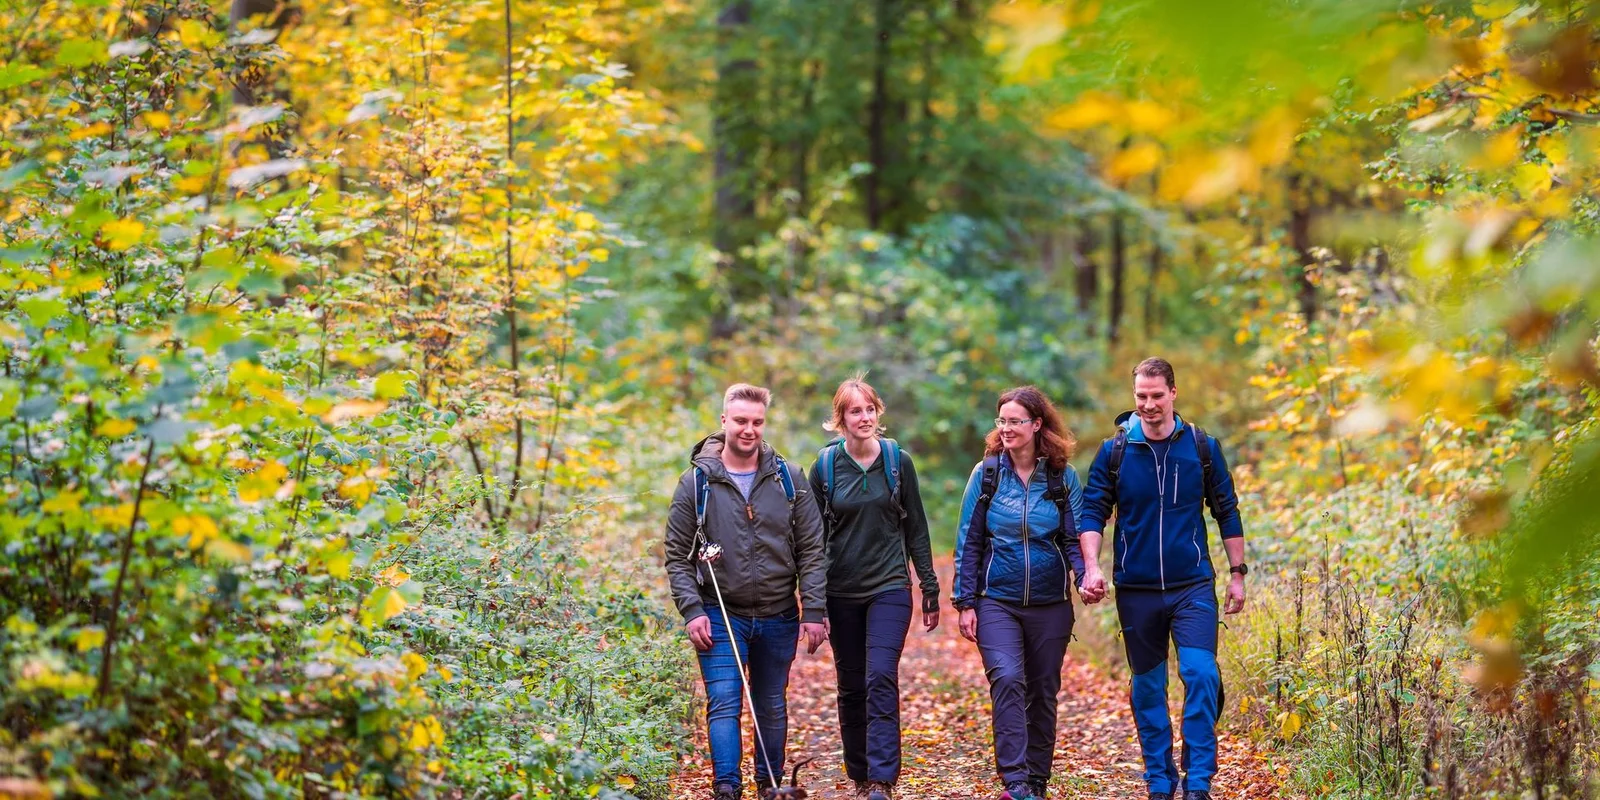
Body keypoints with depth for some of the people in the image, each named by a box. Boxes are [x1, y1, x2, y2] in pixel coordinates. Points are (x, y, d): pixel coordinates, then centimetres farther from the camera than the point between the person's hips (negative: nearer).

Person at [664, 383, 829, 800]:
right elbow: (677, 556, 0)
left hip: (778, 618, 2)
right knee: (724, 703, -11)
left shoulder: (789, 479, 1)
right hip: (721, 615, -2)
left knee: (772, 708, 12)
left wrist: (814, 611, -4)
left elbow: (812, 551, 2)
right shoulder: (697, 483, -2)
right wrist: (692, 611, -10)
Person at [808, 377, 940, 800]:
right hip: (841, 593, 1)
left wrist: (930, 589, 6)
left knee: (881, 680, -15)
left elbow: (916, 528, 6)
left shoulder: (898, 461, 0)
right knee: (852, 688, 7)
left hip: (889, 588, -1)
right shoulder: (825, 466, 0)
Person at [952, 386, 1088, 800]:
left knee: (1043, 691, 8)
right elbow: (969, 543, 3)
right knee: (1007, 680, -20)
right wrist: (965, 603, -1)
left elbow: (1075, 538, 2)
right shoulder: (986, 474, 0)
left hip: (1050, 605, 1)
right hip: (997, 602, -1)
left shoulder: (1063, 478, 1)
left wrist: (1085, 575, -18)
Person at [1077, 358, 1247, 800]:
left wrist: (1237, 574, 6)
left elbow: (1227, 512, 8)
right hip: (1136, 589, 1)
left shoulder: (1202, 447, 1)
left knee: (1201, 674, -16)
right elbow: (1092, 513, 0)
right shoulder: (1114, 451, 0)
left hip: (1192, 585, -1)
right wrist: (1091, 568, -14)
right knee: (1147, 687, 8)